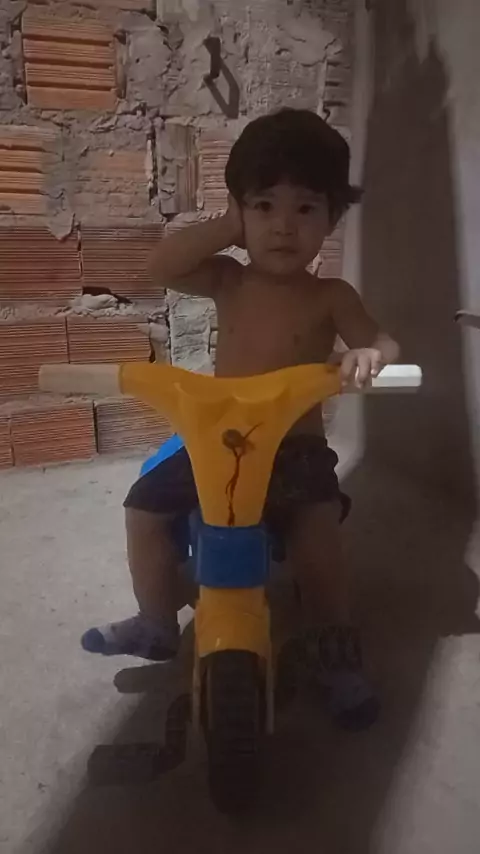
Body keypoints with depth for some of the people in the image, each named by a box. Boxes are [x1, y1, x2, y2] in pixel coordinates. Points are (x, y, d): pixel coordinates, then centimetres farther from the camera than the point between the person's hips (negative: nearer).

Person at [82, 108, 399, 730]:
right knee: (145, 508, -4)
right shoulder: (228, 282, 0)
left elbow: (382, 345, -11)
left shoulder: (331, 297, -6)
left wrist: (369, 354, -35)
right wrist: (228, 228, -14)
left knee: (317, 526, -28)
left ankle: (336, 651, -3)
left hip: (297, 451, -3)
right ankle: (157, 625, 20)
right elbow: (161, 266, -12)